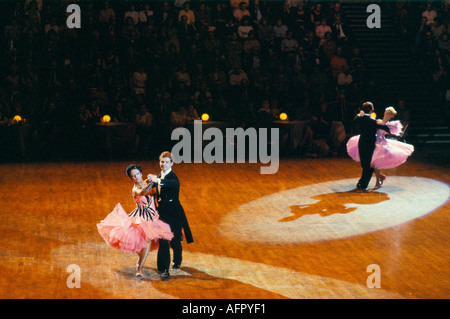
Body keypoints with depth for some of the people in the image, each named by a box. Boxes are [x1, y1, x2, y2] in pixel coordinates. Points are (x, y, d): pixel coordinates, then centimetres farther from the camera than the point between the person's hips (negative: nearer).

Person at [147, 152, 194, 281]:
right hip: (162, 212, 5)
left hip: (174, 213, -5)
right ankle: (164, 270, 1)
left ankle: (177, 261, 39)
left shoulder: (173, 177, -16)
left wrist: (158, 180, -54)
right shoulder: (159, 176, 8)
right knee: (163, 241, -2)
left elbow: (174, 184, -42)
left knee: (174, 241, 9)